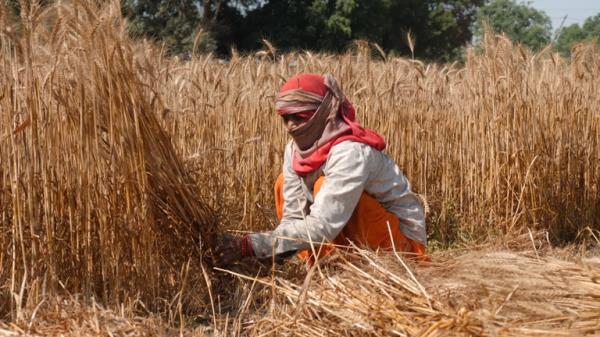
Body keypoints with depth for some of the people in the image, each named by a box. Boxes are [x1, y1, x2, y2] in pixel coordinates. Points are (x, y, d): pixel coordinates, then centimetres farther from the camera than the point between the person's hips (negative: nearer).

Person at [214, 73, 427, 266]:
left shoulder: (350, 152, -29)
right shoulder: (295, 149, -6)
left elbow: (321, 227, -35)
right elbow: (293, 216, -6)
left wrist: (250, 245, -39)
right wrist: (271, 254, -26)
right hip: (358, 239, 8)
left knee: (325, 185, -27)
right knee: (286, 184, 0)